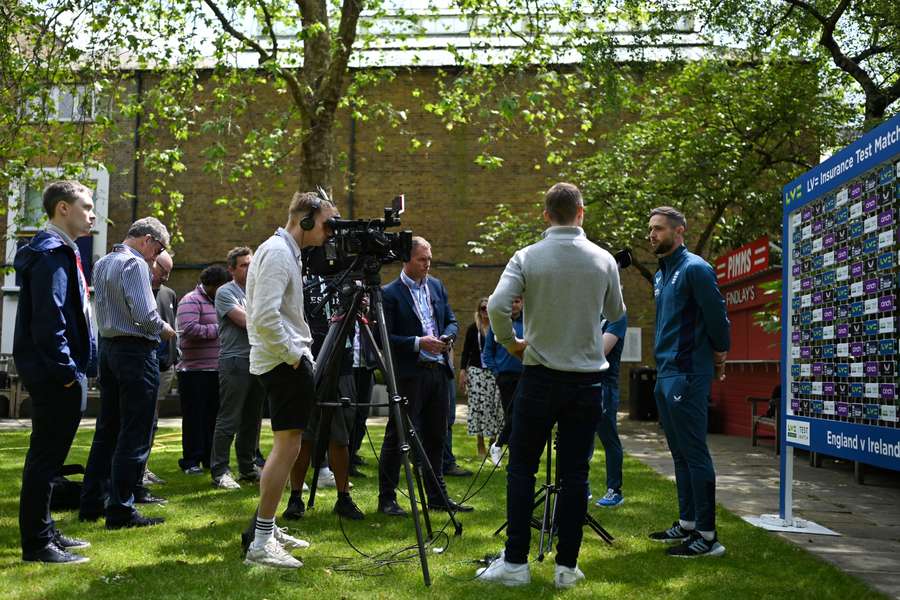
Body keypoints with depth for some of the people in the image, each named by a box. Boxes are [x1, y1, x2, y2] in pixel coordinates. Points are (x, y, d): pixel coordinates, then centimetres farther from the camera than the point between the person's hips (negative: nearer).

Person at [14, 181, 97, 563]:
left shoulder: (61, 252, 18)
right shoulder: (51, 253, -15)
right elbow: (48, 319, -23)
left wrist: (76, 367, 17)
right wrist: (66, 370, -20)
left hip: (58, 373, 11)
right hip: (54, 374, -11)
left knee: (47, 456, 16)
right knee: (46, 457, -4)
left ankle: (44, 532, 26)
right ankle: (37, 544, 3)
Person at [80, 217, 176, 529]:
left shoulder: (101, 264, 15)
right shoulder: (135, 264, -13)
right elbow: (144, 314, -22)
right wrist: (165, 329, -3)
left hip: (108, 347, 9)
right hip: (136, 350, -9)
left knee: (107, 429, 15)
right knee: (135, 434, -4)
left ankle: (92, 503, 20)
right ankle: (121, 510, -1)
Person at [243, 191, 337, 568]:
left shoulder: (287, 252, 18)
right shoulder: (277, 253, -14)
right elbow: (265, 317, -24)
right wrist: (295, 355, -17)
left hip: (287, 359, 11)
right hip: (285, 361, -11)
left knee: (286, 446, 14)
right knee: (288, 446, -10)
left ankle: (267, 529, 21)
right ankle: (260, 543, -8)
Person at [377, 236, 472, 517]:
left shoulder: (437, 286, 13)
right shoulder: (390, 293, -8)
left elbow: (451, 320, 18)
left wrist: (447, 336, -3)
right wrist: (418, 343, -19)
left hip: (438, 370, 7)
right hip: (409, 374, -7)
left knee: (435, 437, 13)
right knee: (397, 436, -2)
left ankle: (437, 496, 22)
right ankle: (387, 498, 6)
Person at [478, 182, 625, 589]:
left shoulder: (527, 258, -6)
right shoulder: (604, 260, 0)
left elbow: (497, 306, -16)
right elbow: (616, 314, 13)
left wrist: (509, 342, 1)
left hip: (540, 375, -2)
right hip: (587, 377, 2)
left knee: (521, 469, 7)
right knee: (574, 474, 7)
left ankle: (515, 562, 7)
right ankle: (567, 566, 11)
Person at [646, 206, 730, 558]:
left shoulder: (694, 269, -11)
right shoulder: (660, 275, 17)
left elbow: (717, 315, -13)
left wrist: (719, 356, -2)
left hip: (687, 374, -9)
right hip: (665, 374, 10)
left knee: (694, 454, -8)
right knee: (680, 454, 14)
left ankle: (707, 536, -5)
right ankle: (687, 524, 23)